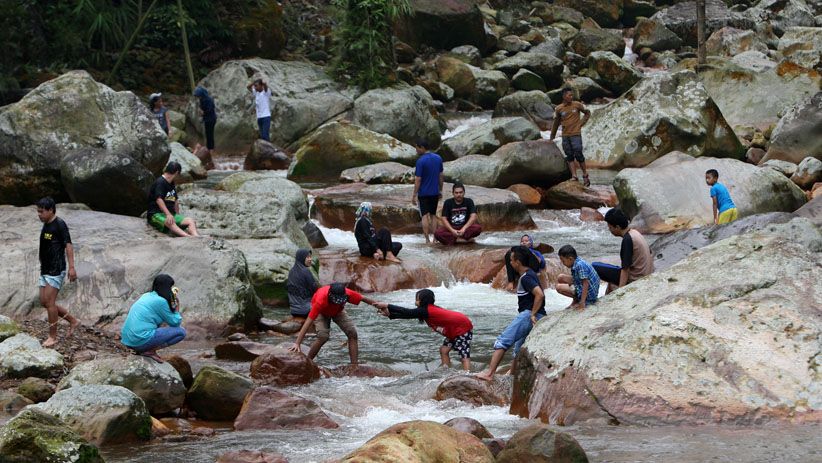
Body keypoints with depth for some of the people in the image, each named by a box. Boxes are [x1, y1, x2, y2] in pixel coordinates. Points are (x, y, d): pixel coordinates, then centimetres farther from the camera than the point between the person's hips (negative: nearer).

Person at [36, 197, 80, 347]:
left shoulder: (59, 225, -12)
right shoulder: (45, 226, 14)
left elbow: (68, 245, -16)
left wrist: (71, 267, -23)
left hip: (56, 270, -9)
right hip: (45, 270, 9)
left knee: (49, 302, -9)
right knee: (44, 302, 9)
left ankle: (53, 337, -1)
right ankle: (72, 321, 22)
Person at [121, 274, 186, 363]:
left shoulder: (146, 296, 15)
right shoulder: (160, 301, -9)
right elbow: (175, 322, -1)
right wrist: (177, 305, 11)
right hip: (141, 340, -9)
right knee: (181, 332, -3)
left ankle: (141, 349, 15)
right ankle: (150, 351, -6)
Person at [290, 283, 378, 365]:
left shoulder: (347, 294, -37)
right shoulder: (321, 300, -45)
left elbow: (363, 298, -17)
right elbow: (308, 322, -46)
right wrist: (297, 343, -50)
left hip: (338, 311, 4)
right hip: (321, 312, -4)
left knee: (352, 333, -12)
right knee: (323, 336, -27)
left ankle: (354, 364, -6)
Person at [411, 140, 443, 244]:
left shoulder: (420, 161, -17)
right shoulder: (438, 158, 2)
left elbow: (418, 180, -16)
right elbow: (440, 176, 9)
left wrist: (414, 195, -10)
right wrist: (440, 190, 18)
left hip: (424, 193, -5)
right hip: (435, 192, 5)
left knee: (425, 216, 1)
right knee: (433, 215, 14)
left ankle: (427, 240, -2)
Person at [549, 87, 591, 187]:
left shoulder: (577, 105, -1)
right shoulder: (559, 109, 2)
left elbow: (587, 113, 14)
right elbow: (556, 123, 11)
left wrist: (581, 123, 2)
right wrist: (552, 137, 14)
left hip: (576, 134, -2)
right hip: (565, 136, 2)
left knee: (578, 154, -7)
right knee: (569, 156, 0)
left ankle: (585, 175, 6)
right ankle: (574, 176, 0)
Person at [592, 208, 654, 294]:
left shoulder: (627, 240, -21)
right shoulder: (635, 233, 6)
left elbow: (625, 269, -25)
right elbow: (650, 255, 18)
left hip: (634, 279, -10)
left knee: (595, 267, -5)